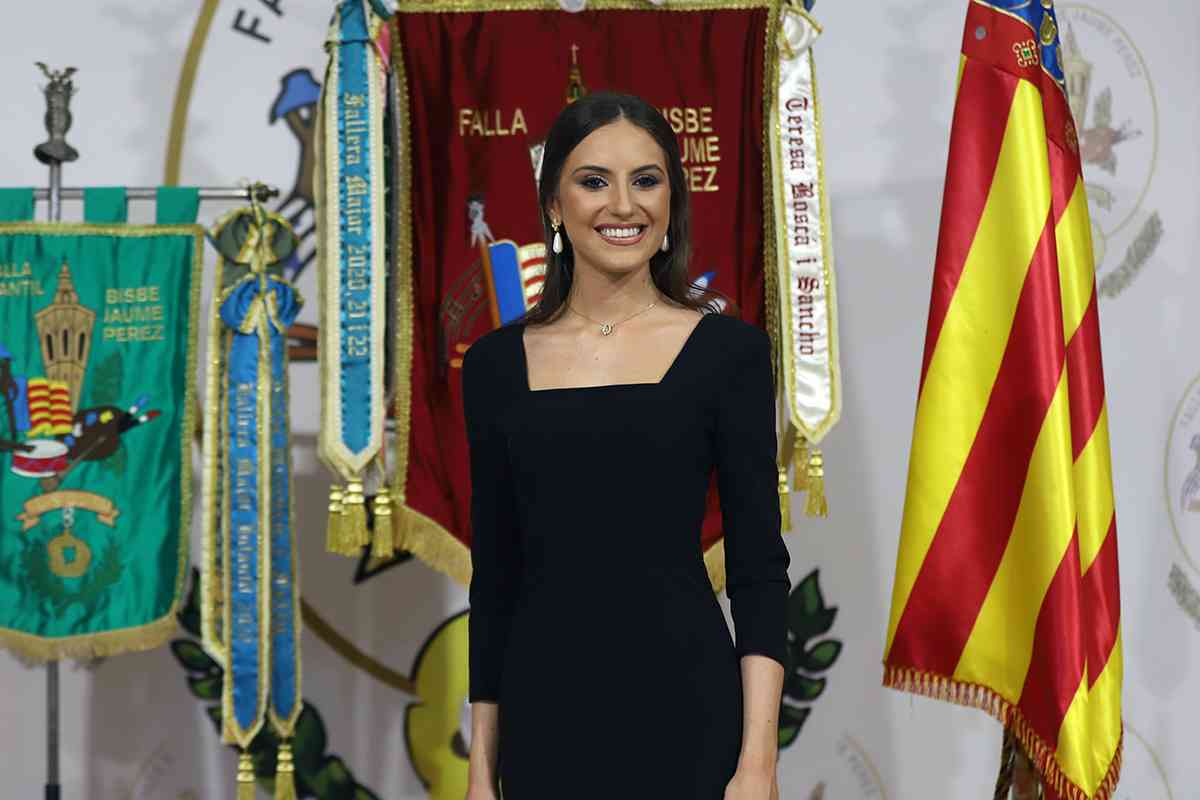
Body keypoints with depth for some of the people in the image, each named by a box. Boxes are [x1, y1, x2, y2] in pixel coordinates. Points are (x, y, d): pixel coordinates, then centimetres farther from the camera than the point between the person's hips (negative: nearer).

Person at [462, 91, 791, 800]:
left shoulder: (729, 351, -3)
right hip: (546, 715, 2)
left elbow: (759, 567, -4)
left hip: (685, 711, -2)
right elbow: (494, 575, 7)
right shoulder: (496, 364, 4)